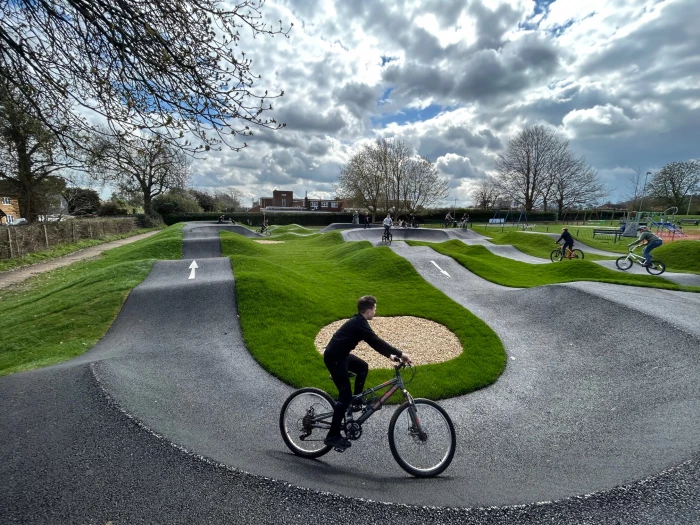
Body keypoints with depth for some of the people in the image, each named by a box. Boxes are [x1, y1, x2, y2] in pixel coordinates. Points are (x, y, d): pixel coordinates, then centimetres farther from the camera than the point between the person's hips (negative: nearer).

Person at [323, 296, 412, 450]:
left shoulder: (358, 322, 9)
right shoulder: (359, 324, -20)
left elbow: (373, 342, 13)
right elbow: (376, 341, -25)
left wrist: (390, 355, 8)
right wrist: (400, 353, -22)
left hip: (340, 355, 10)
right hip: (334, 358, -10)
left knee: (363, 367, 21)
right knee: (345, 396, -6)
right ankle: (332, 436, 1)